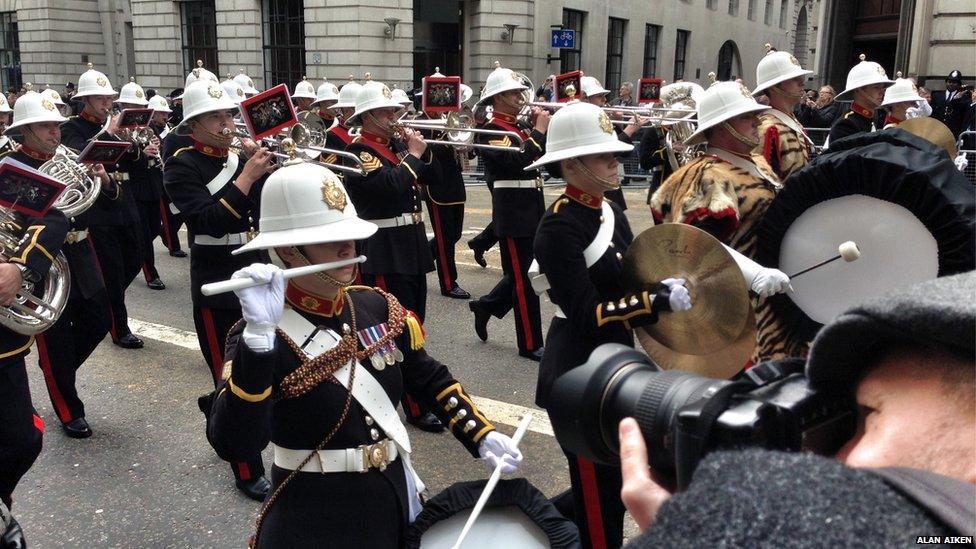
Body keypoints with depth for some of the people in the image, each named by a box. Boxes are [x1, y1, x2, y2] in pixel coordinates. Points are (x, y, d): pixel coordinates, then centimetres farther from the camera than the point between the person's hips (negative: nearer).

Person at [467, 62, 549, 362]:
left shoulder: (519, 128, 14)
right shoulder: (491, 130, -12)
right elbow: (518, 161, -26)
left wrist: (542, 128, 1)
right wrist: (539, 131, -18)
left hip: (532, 210, 9)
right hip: (514, 213, -9)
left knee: (522, 274, 17)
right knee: (524, 279, -1)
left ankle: (485, 306, 35)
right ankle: (531, 344, 9)